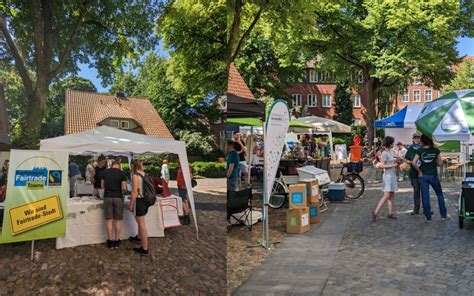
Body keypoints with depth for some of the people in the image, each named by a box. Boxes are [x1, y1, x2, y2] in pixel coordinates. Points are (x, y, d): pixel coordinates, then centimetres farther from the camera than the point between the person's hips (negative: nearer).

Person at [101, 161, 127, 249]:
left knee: (109, 220, 6)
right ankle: (116, 241, 13)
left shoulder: (105, 172, 4)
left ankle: (110, 242, 9)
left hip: (107, 197, 2)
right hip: (118, 198, -2)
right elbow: (124, 188, -9)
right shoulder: (122, 173, -4)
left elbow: (102, 185, 12)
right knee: (118, 220, 8)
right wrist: (124, 192, 12)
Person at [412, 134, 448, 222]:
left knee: (425, 197, 5)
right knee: (440, 195, 17)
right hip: (433, 176, 1)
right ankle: (443, 215, 20)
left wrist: (419, 171, -3)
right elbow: (440, 163, 0)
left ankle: (428, 217, 9)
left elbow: (413, 163, -15)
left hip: (423, 176, -1)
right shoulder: (435, 150, -4)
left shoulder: (420, 151, -7)